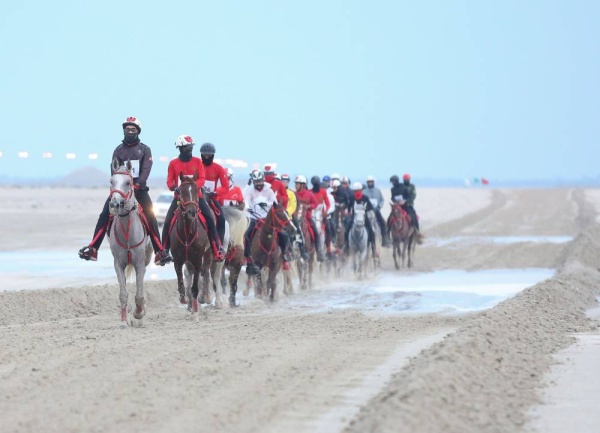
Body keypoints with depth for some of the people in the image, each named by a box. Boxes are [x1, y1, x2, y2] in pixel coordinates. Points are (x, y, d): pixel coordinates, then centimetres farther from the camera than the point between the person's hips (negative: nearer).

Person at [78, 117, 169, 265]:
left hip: (139, 187, -1)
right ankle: (93, 249, -12)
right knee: (104, 215, -12)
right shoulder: (118, 150, 11)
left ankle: (159, 252, -13)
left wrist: (137, 185, -24)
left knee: (151, 217, -14)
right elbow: (114, 170, 0)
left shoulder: (144, 150, 8)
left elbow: (146, 170, -7)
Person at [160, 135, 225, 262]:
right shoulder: (173, 163, 4)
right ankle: (164, 250, 0)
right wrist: (174, 187, -20)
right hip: (179, 196, 1)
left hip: (196, 195, 0)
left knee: (210, 218, -16)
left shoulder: (197, 161, 3)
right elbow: (169, 181, 2)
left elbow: (202, 179, -4)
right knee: (168, 221, -12)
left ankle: (217, 249, -11)